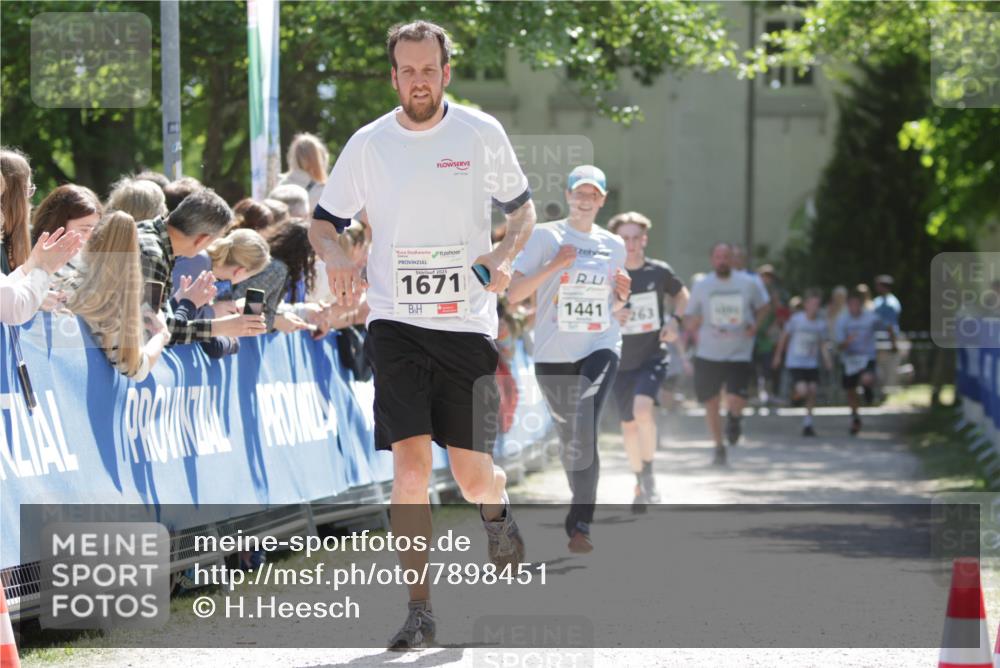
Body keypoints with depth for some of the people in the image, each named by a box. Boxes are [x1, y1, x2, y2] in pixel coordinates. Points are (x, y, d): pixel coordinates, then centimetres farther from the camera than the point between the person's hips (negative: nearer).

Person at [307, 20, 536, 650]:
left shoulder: (482, 133, 1)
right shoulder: (368, 144, 3)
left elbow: (523, 207, 12)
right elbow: (324, 221, 13)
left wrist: (505, 255, -8)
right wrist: (337, 257, -9)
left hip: (467, 321, 0)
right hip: (396, 321, 0)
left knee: (473, 477, 1)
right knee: (410, 465, -12)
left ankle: (497, 507, 39)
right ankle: (420, 611, -6)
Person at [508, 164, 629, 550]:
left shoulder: (613, 245, 12)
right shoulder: (546, 236, 0)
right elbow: (513, 294, -6)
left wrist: (622, 295, 2)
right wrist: (554, 265, -15)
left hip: (600, 348, 1)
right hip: (553, 354, -1)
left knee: (584, 433, -19)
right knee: (570, 438, 9)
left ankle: (580, 525, -18)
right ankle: (581, 505, 33)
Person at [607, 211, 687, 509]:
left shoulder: (659, 271, -5)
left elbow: (681, 294, 15)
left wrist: (675, 321, -3)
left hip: (653, 356, -2)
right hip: (622, 360, 2)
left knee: (643, 409, -26)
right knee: (628, 424, 10)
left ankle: (649, 474, -8)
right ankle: (640, 484, 31)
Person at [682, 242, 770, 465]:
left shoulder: (748, 283, 1)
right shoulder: (701, 286, 2)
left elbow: (762, 307, 16)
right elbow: (688, 317, 10)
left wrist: (755, 326, -1)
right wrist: (692, 324, -11)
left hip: (739, 353, -1)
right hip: (708, 353, 1)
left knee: (737, 400, -15)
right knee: (711, 403, 4)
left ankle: (734, 418, 23)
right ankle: (719, 447, 23)